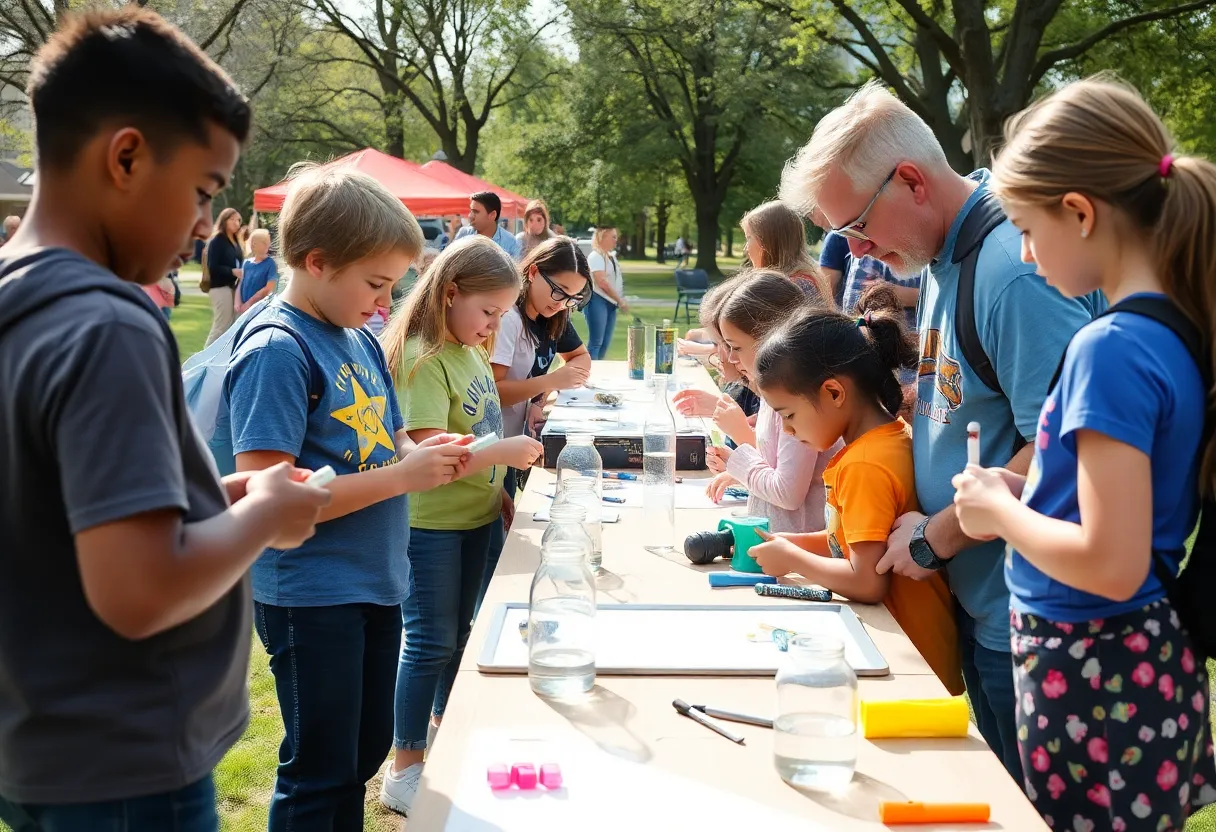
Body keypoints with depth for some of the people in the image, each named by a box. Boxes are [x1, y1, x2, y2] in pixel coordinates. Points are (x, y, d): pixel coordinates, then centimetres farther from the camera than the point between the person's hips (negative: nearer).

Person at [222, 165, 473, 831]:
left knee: (365, 752, 21)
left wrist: (424, 452, -5)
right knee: (318, 776, 7)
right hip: (311, 596, -8)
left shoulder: (360, 340, 6)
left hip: (374, 583, 8)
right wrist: (402, 476, -22)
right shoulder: (276, 351, -19)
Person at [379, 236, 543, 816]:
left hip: (478, 515, 8)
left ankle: (444, 725, 41)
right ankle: (404, 769, 14)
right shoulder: (421, 359, -21)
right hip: (431, 524, -8)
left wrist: (498, 491, 11)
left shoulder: (469, 349, 7)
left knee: (461, 632, 21)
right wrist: (506, 452, -27)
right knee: (430, 643, 1)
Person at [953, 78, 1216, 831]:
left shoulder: (1110, 350, -22)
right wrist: (1030, 494, 8)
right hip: (1155, 665, 8)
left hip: (1091, 682, -8)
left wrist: (998, 510, -11)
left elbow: (1111, 563, -26)